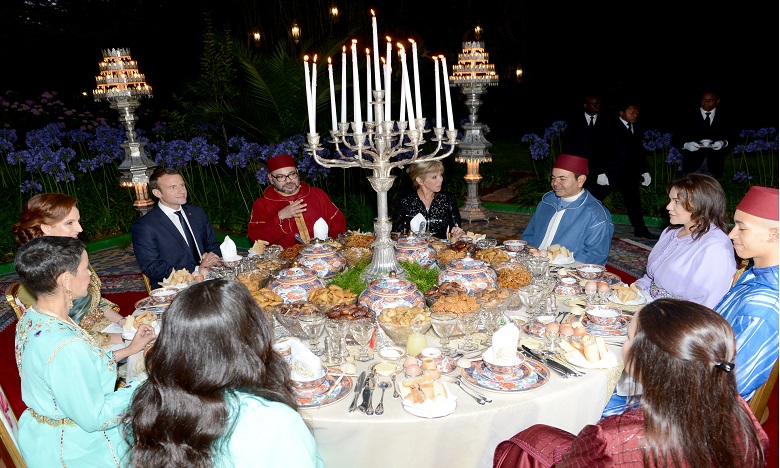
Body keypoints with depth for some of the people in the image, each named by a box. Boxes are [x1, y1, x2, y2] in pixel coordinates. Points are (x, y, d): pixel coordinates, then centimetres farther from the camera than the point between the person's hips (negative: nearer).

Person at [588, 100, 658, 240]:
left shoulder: (636, 130, 14)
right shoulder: (610, 126, -5)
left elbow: (639, 152, 19)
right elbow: (601, 149, -11)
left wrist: (645, 171, 10)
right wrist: (601, 172, -18)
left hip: (630, 173, 6)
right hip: (610, 171, -6)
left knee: (634, 200, 9)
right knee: (593, 198, -5)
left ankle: (640, 229, 18)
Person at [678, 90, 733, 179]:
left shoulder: (724, 118, 13)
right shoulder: (689, 117, 8)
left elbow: (730, 138, 9)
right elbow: (678, 137, 3)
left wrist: (723, 143, -14)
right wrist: (686, 145, -18)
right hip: (693, 161, -1)